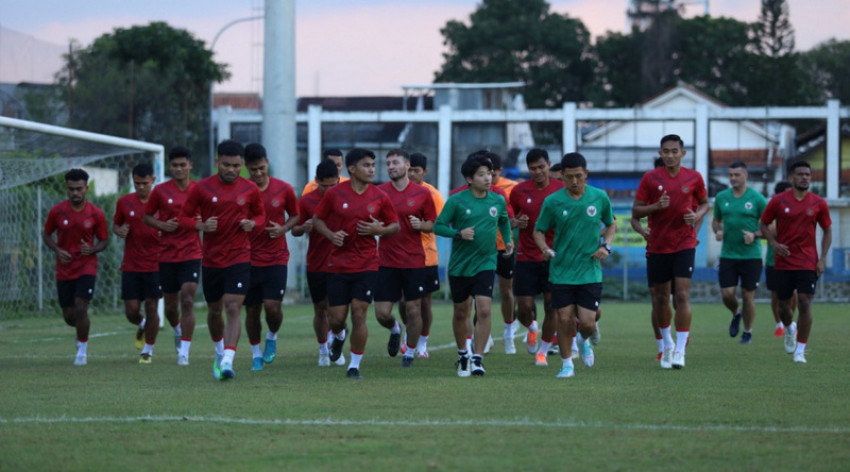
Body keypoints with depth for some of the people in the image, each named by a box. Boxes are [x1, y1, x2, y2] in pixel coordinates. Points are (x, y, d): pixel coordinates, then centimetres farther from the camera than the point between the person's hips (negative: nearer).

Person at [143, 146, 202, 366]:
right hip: (167, 255, 1)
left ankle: (184, 351, -10)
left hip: (191, 254, -1)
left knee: (187, 301, -13)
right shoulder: (160, 191, -1)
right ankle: (178, 330, 43)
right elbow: (147, 216, 7)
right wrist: (162, 225, -12)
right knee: (171, 305, 9)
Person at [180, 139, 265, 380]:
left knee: (233, 307, -15)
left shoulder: (250, 189, 0)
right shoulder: (202, 188, -3)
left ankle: (227, 361, -20)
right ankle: (220, 352, 39)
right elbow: (185, 217, 3)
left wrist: (252, 223, -8)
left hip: (239, 258, -2)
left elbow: (260, 214, 15)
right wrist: (201, 225, -17)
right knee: (214, 310, 14)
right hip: (211, 259, 2)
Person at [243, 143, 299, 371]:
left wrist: (283, 229, -8)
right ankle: (256, 354, 20)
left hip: (276, 258, 0)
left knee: (272, 305, -13)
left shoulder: (284, 189, -1)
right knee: (252, 309, 3)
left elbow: (295, 215, 11)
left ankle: (272, 338, 18)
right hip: (249, 257, 1)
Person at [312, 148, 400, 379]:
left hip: (366, 264, 0)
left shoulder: (380, 197, 0)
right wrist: (331, 235, -13)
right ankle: (339, 336, 40)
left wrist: (379, 230, -11)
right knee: (336, 318, 2)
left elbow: (395, 225, 10)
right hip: (338, 263, 0)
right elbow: (317, 220, 6)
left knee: (359, 315, -7)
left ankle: (355, 365, 5)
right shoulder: (334, 193, -3)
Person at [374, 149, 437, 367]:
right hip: (386, 261, 1)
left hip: (413, 261, -1)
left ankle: (410, 352, 21)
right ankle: (395, 330, 32)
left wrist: (420, 225, -14)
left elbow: (432, 224, 7)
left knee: (413, 309, 2)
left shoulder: (422, 193, 0)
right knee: (382, 313, -2)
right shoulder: (378, 192, 2)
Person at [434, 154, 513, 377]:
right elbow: (438, 226, -6)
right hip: (459, 265, -1)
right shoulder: (456, 201, -8)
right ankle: (462, 355, 32)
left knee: (484, 310, -15)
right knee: (461, 313, 11)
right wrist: (458, 234, -21)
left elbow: (504, 221, 22)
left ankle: (477, 358, -10)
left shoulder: (498, 201, 2)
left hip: (485, 264, 1)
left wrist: (508, 241, 9)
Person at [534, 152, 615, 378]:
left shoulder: (600, 197, -1)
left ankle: (584, 341, 31)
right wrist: (545, 248, -15)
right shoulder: (552, 202, -4)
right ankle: (567, 364, 16)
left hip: (590, 272, 0)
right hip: (561, 272, 0)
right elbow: (538, 230, 5)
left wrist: (606, 245, -2)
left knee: (587, 323, -5)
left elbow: (611, 224, 15)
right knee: (564, 318, -3)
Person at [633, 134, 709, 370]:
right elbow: (636, 211, 0)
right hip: (657, 246, 1)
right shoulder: (650, 178, -1)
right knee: (661, 297, 10)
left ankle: (680, 350, -12)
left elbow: (704, 203, 15)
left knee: (682, 295, -13)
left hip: (685, 244, -1)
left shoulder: (694, 178, 1)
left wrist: (697, 215, -7)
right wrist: (656, 206, -19)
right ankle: (667, 345, 29)